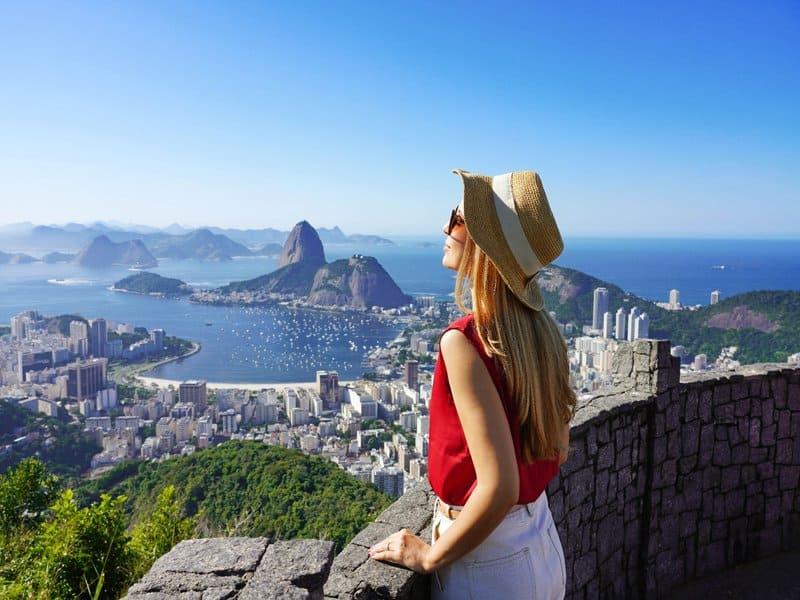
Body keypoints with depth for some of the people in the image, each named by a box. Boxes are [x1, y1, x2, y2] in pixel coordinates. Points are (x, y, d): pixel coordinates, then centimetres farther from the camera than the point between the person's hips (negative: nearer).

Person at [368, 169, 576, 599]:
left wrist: (429, 556, -14)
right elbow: (558, 449, 6)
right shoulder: (540, 330, -4)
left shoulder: (464, 340, -26)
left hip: (486, 563, -6)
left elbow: (500, 487, -28)